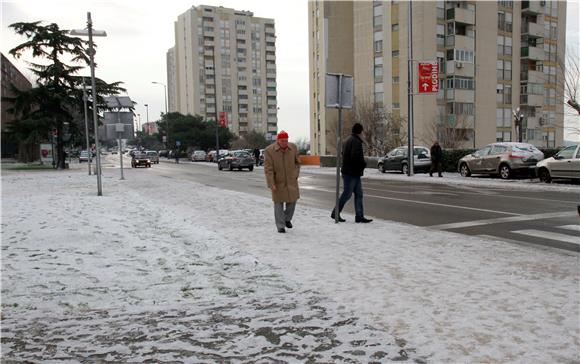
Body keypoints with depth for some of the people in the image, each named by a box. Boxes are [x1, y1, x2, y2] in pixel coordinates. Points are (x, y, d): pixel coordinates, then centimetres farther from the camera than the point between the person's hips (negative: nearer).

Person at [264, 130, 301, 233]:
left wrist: (296, 174, 2)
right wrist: (271, 184, -21)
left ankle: (287, 219, 33)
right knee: (278, 203, 1)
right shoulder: (269, 150, -16)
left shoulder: (293, 147, -5)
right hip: (277, 181, -3)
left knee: (292, 200, 8)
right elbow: (268, 169, -17)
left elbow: (297, 162, 10)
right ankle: (280, 226, 10)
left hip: (291, 180, 3)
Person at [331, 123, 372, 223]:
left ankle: (359, 216, 9)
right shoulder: (356, 141, -15)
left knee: (359, 194, 9)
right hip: (352, 173, -10)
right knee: (347, 194, -2)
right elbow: (356, 156, -27)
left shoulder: (348, 140, 17)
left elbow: (343, 155, 21)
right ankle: (335, 213, 7)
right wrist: (363, 164, -8)